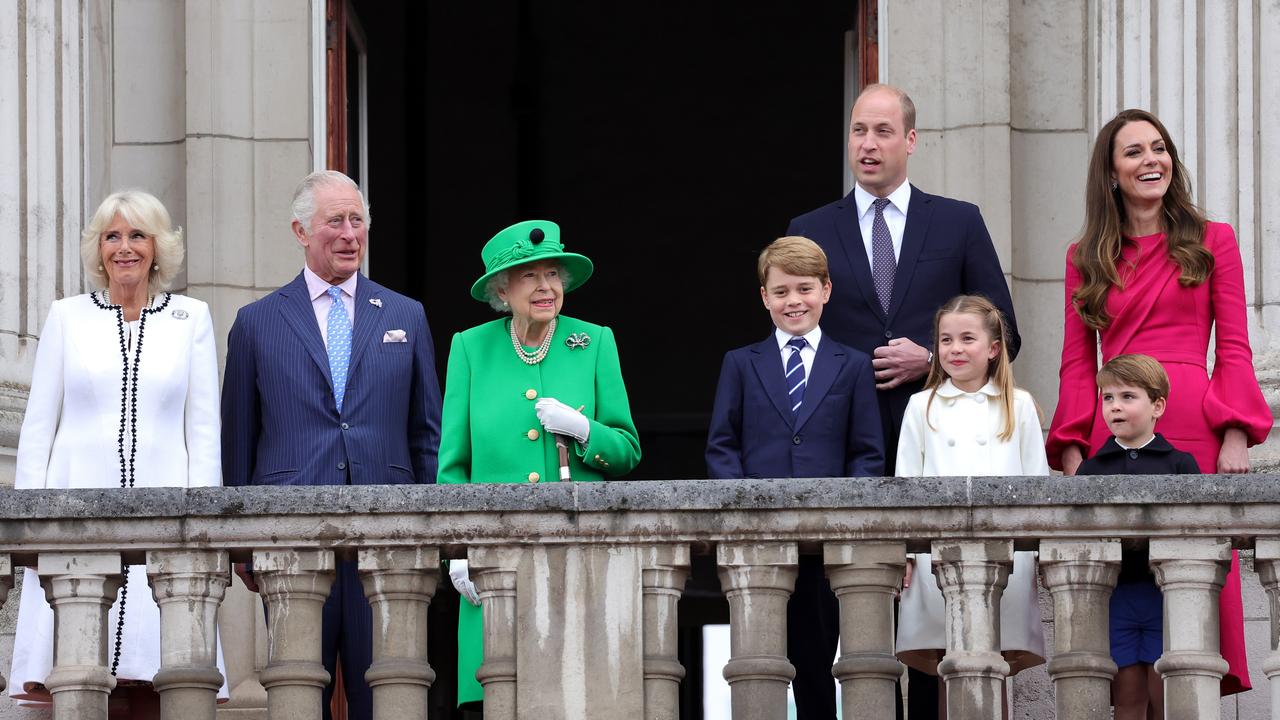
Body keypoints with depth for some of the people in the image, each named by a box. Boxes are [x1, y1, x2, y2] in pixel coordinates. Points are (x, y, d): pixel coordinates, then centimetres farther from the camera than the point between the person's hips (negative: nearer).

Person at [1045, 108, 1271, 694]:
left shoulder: (1212, 242, 11)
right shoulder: (1086, 258, 16)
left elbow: (1234, 349, 6)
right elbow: (1077, 362, 13)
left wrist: (1236, 436, -6)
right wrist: (1072, 451, 0)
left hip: (1194, 426, -1)